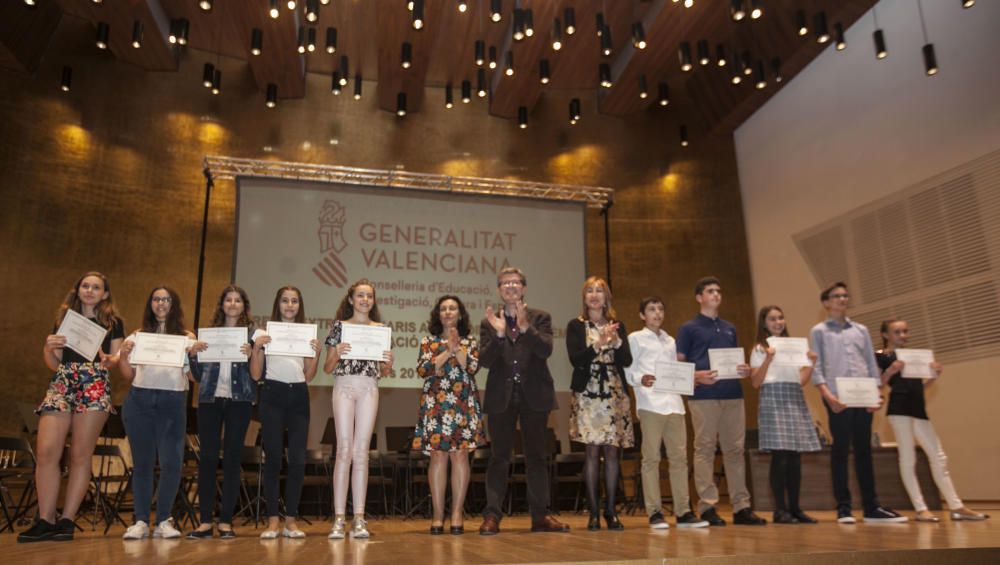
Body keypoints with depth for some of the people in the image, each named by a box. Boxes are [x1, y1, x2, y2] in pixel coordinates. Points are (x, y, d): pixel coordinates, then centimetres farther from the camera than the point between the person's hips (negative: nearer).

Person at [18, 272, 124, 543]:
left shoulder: (113, 322, 12)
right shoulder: (64, 319, 19)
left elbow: (116, 358, 5)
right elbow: (54, 364, 17)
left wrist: (109, 360, -17)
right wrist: (48, 348, -3)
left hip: (95, 388, -3)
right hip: (61, 385, 3)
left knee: (80, 455, -4)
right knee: (46, 452, -10)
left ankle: (67, 521, 1)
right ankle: (45, 521, -5)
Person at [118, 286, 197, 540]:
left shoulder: (187, 337, 9)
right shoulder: (138, 335, 14)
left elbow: (194, 376, 4)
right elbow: (128, 375, 13)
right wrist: (123, 354, -4)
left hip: (173, 402, -1)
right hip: (139, 400, 2)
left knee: (171, 462, -7)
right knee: (142, 462, 5)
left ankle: (163, 521, 5)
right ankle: (141, 521, 11)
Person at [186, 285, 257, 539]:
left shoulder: (252, 333, 5)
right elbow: (199, 375, 13)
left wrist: (250, 355, -17)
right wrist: (194, 353, -4)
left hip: (239, 401, -2)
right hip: (210, 398, 2)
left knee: (232, 458, 0)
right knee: (207, 457, 1)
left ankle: (225, 521, 7)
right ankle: (205, 520, 8)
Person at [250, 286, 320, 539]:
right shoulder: (264, 333, 6)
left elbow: (309, 377, 11)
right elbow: (255, 375, 3)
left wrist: (317, 353, -4)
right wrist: (257, 347, -10)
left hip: (298, 395, 2)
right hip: (272, 394, -2)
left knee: (298, 458, -2)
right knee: (273, 457, -2)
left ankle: (291, 519, 7)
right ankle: (273, 520, 6)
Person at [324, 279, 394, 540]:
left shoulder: (380, 329, 12)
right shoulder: (339, 326, 8)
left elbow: (384, 372, 14)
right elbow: (327, 367, 5)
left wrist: (388, 363, -8)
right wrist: (337, 354, -14)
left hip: (369, 389, 1)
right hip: (344, 387, -1)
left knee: (361, 452, 0)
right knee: (344, 451, -5)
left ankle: (359, 519, 3)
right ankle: (339, 519, -2)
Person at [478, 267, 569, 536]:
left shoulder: (540, 318, 6)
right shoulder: (489, 322, 7)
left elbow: (545, 350, -10)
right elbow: (485, 360, -5)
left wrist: (525, 327, -23)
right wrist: (499, 333, -19)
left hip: (534, 395, 0)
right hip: (501, 396, 0)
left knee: (536, 456, 7)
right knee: (499, 457, 2)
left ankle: (540, 515, 15)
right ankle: (491, 516, 6)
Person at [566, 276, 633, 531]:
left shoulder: (617, 325, 13)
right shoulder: (576, 326, 5)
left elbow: (627, 360, 4)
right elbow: (576, 360, -7)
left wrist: (616, 341, -13)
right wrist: (599, 343, -17)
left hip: (614, 395, 3)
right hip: (587, 394, -2)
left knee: (612, 451, 2)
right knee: (593, 451, -4)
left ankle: (610, 511, 9)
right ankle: (594, 512, 2)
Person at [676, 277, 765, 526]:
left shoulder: (730, 328, 20)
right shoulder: (688, 329, 4)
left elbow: (737, 360, 24)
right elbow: (679, 365, 0)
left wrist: (744, 370, 1)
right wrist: (697, 377, -18)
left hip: (733, 394, 5)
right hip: (703, 396, -5)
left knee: (735, 450, 6)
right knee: (705, 449, -2)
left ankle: (741, 506, 12)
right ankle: (707, 506, 3)